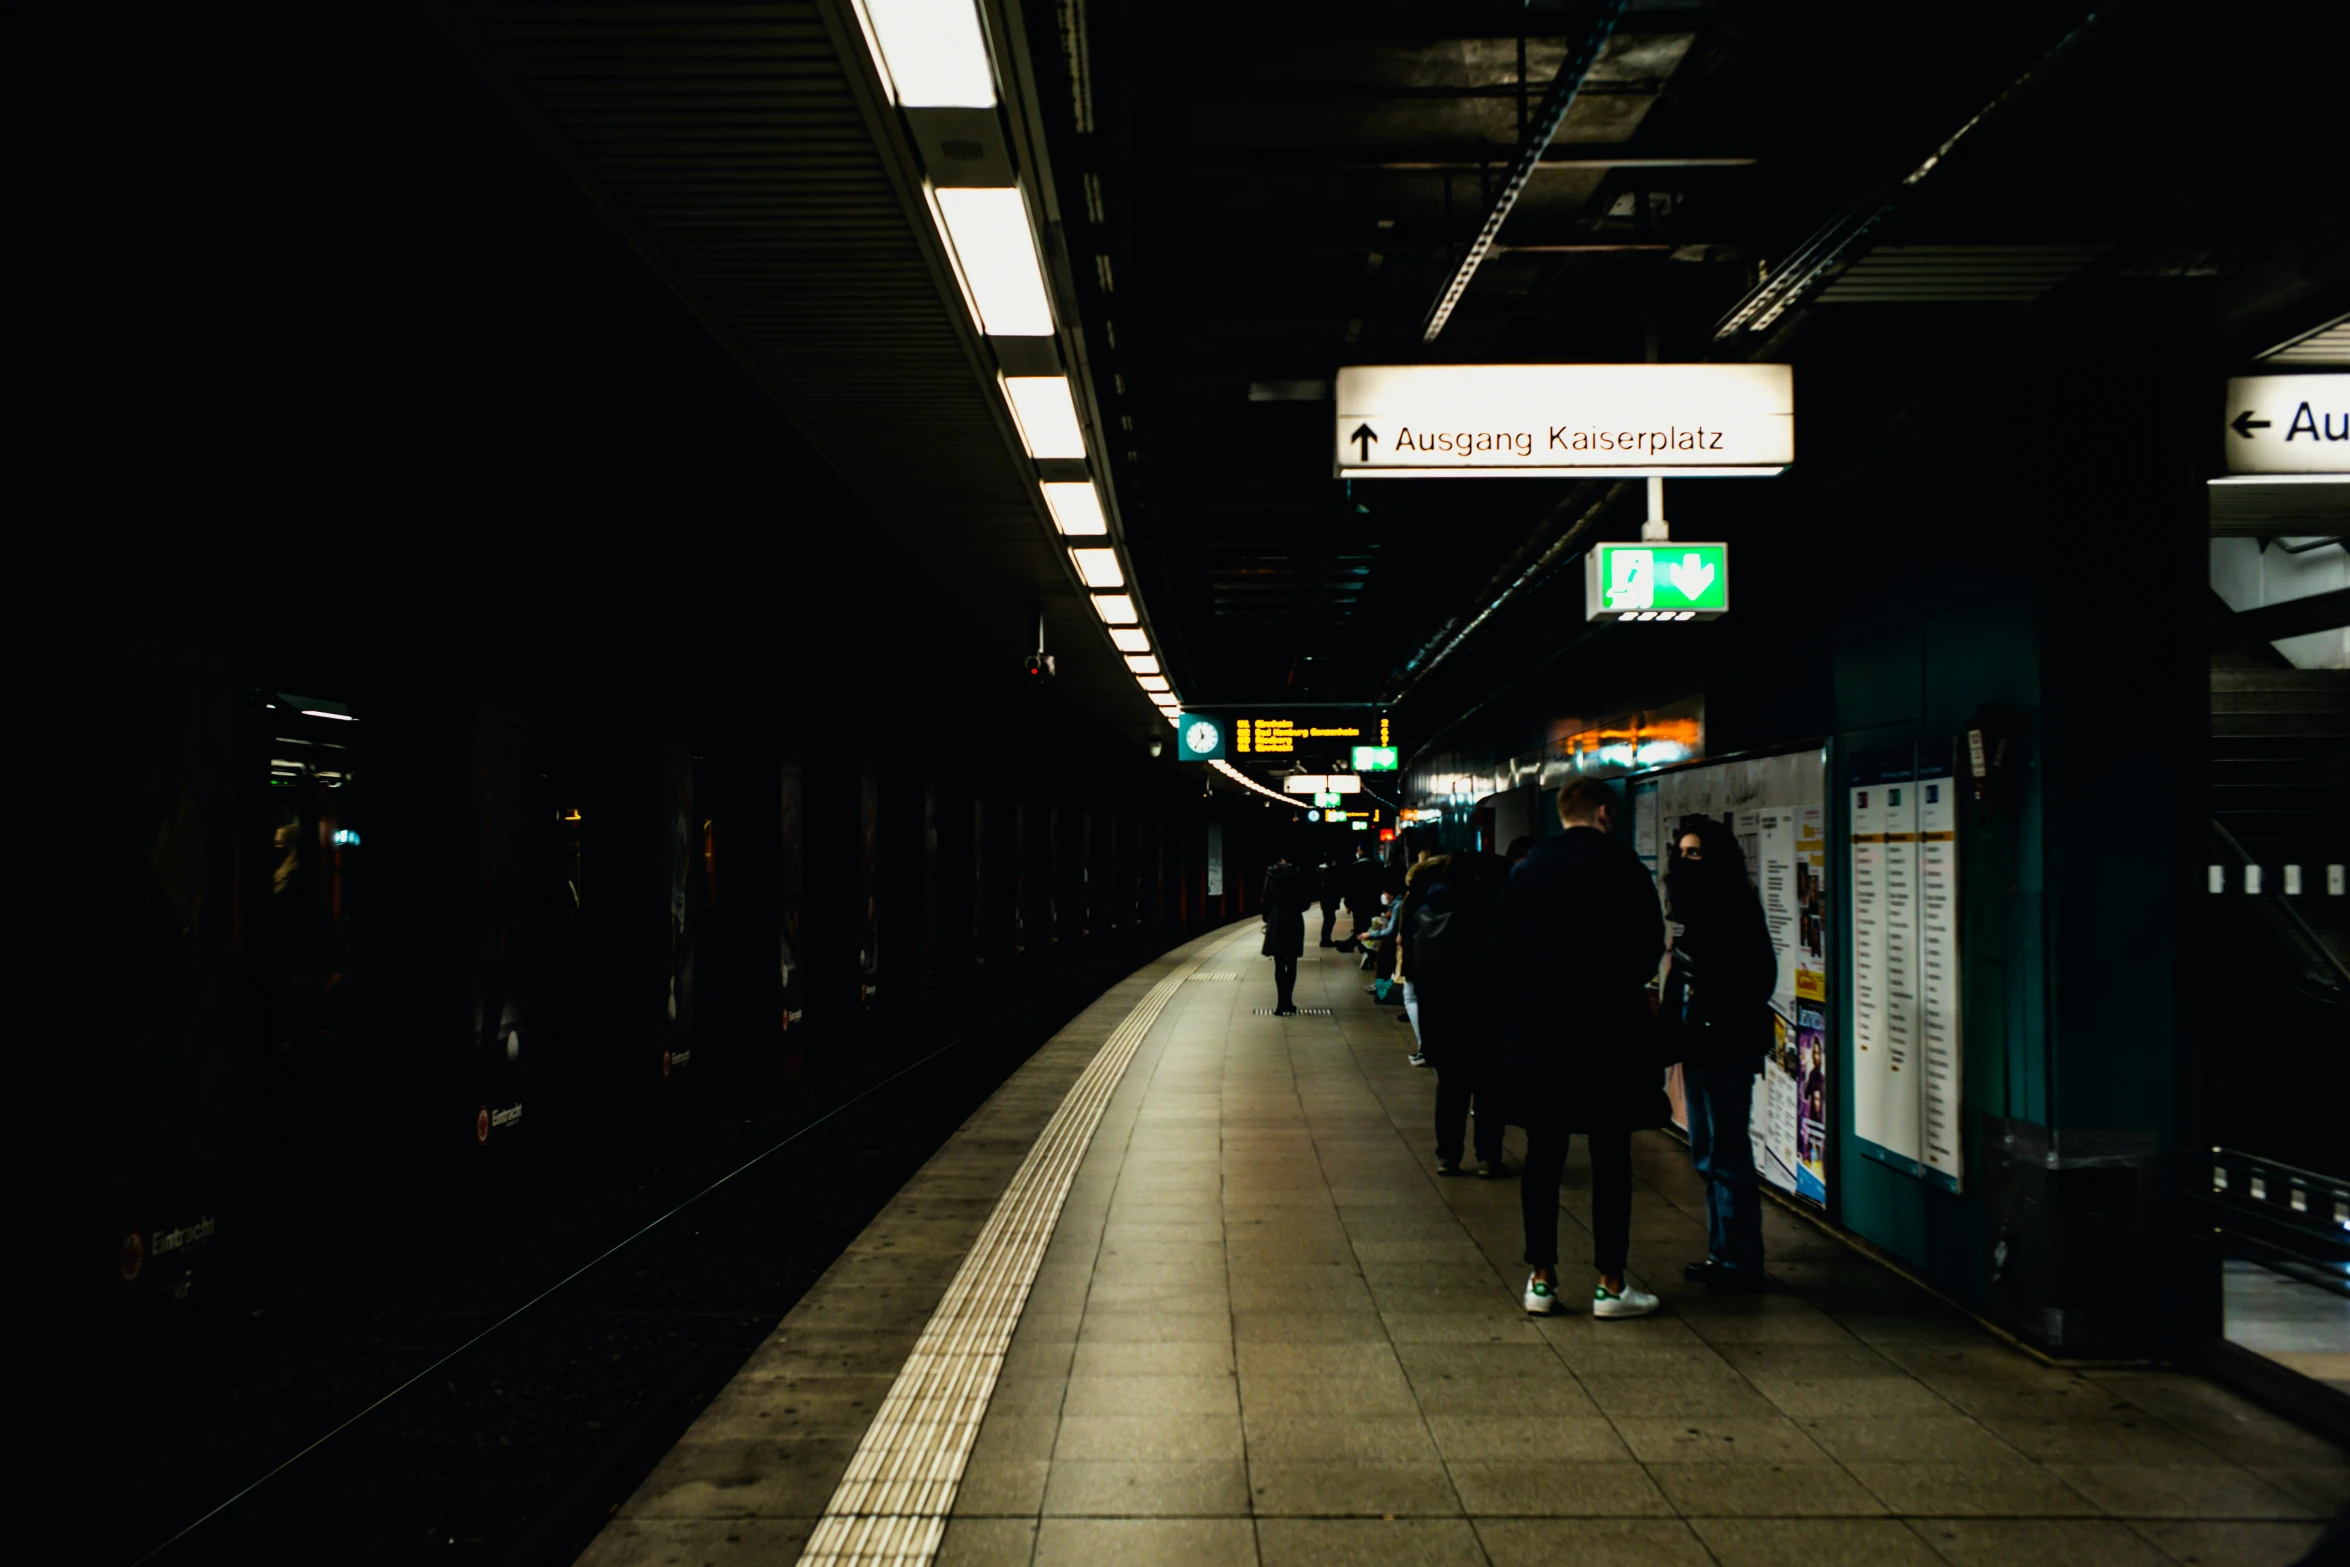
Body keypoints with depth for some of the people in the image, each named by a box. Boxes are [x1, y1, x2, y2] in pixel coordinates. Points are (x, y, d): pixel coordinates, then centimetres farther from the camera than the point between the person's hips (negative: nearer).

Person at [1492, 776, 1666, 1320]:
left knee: (1543, 1156, 8)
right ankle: (1610, 1283, 5)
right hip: (1610, 1030, -3)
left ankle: (1541, 1278, 10)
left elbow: (1500, 954, 4)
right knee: (1611, 1158, 3)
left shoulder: (1527, 869, 4)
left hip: (1539, 1030, 3)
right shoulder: (1623, 865, -5)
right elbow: (1651, 944, -2)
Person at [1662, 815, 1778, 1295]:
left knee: (1726, 1155, -5)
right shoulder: (1692, 910, 13)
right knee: (1706, 1155, 14)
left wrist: (1717, 1027, -18)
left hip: (1727, 1050, -9)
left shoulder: (1736, 908, -12)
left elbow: (1757, 976, -17)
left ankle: (1741, 1263, 2)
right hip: (1698, 1047, 9)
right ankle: (1721, 1251, 24)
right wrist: (1673, 1025, 6)